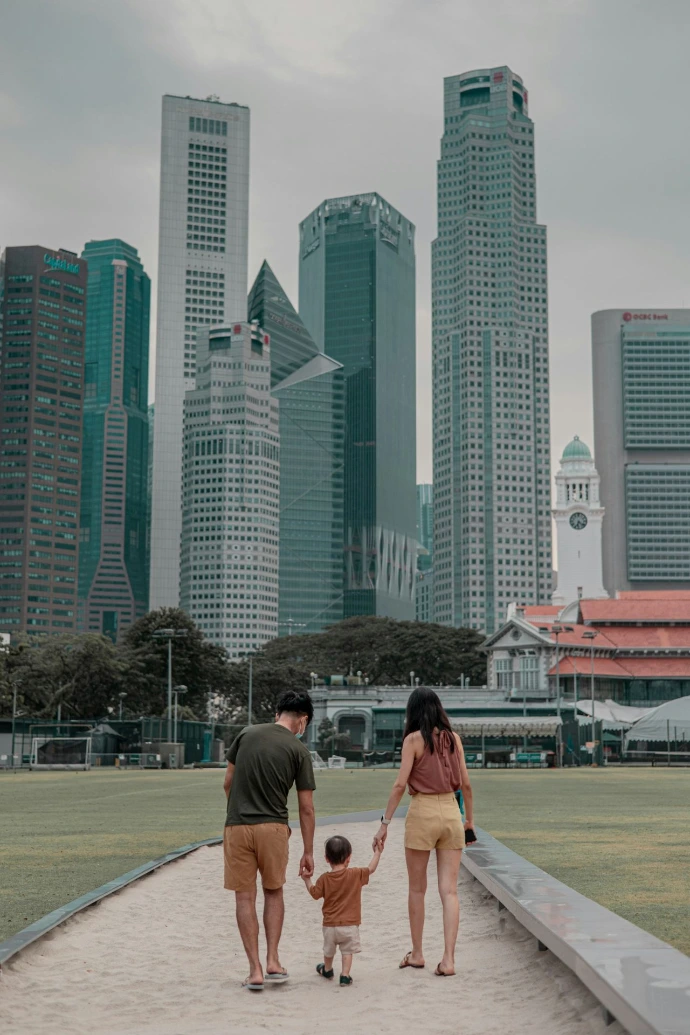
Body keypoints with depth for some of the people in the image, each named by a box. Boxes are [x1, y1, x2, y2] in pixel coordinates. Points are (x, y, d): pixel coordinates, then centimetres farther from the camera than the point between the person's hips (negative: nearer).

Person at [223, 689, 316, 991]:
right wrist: (308, 852, 9)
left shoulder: (246, 734, 4)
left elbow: (228, 782, 10)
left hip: (237, 826, 1)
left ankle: (256, 970, 6)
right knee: (273, 892, 19)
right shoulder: (299, 750, -1)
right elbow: (306, 808, 1)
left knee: (245, 897, 7)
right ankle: (273, 961, 13)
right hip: (273, 827, -1)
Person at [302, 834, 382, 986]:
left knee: (329, 950, 22)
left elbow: (315, 894, 2)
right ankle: (345, 975, -2)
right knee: (347, 951, 6)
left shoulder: (324, 879, -7)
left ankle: (327, 970, 43)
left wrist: (307, 880, 15)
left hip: (330, 924, 2)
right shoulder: (356, 874, -10)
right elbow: (371, 869, 1)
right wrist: (377, 853, 13)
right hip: (350, 924, -2)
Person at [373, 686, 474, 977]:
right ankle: (448, 959, -4)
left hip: (423, 812, -3)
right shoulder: (453, 739, 6)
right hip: (451, 812, 3)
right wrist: (470, 818, 21)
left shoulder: (414, 739, -6)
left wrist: (384, 823, -8)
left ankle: (417, 954, 22)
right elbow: (466, 784, 9)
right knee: (449, 890, 2)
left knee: (417, 889, 12)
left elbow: (400, 784, -11)